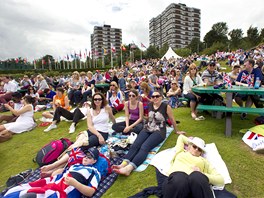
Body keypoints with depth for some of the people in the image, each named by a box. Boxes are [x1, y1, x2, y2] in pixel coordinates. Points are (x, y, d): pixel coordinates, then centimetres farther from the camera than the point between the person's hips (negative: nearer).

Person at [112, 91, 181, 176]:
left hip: (159, 131, -5)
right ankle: (123, 164, -39)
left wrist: (176, 131, 17)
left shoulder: (166, 106, -5)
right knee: (135, 145, -23)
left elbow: (172, 119, 7)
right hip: (147, 129, 5)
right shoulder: (150, 105, 10)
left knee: (144, 147, -31)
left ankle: (129, 168, -48)